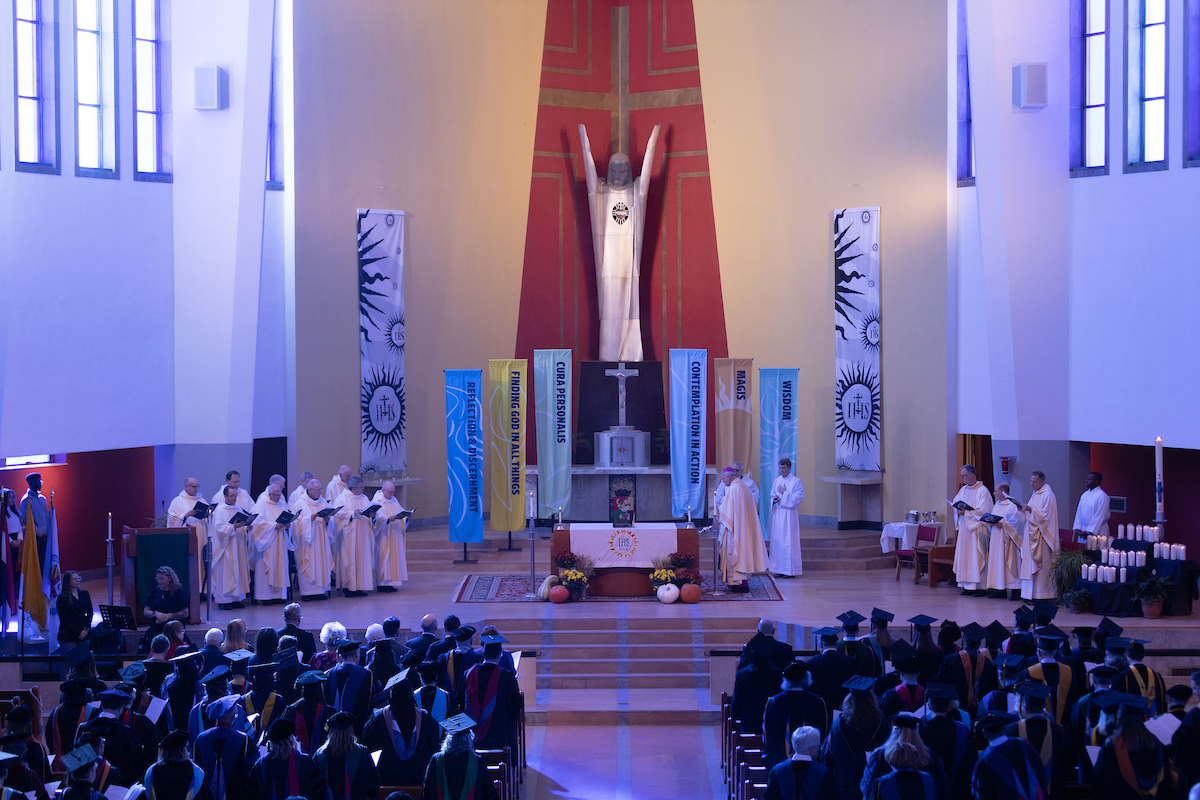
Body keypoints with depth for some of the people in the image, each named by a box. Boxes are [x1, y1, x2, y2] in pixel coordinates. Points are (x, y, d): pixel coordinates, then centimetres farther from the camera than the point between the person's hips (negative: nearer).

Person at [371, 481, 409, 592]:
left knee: (394, 557, 5)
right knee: (383, 557, -7)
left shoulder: (394, 500, 15)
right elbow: (377, 517, -19)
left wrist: (406, 516, -10)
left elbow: (401, 511, 12)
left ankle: (390, 582, 9)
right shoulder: (377, 501, -8)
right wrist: (388, 519, -34)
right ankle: (381, 583, -3)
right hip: (383, 536, -7)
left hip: (394, 536, 7)